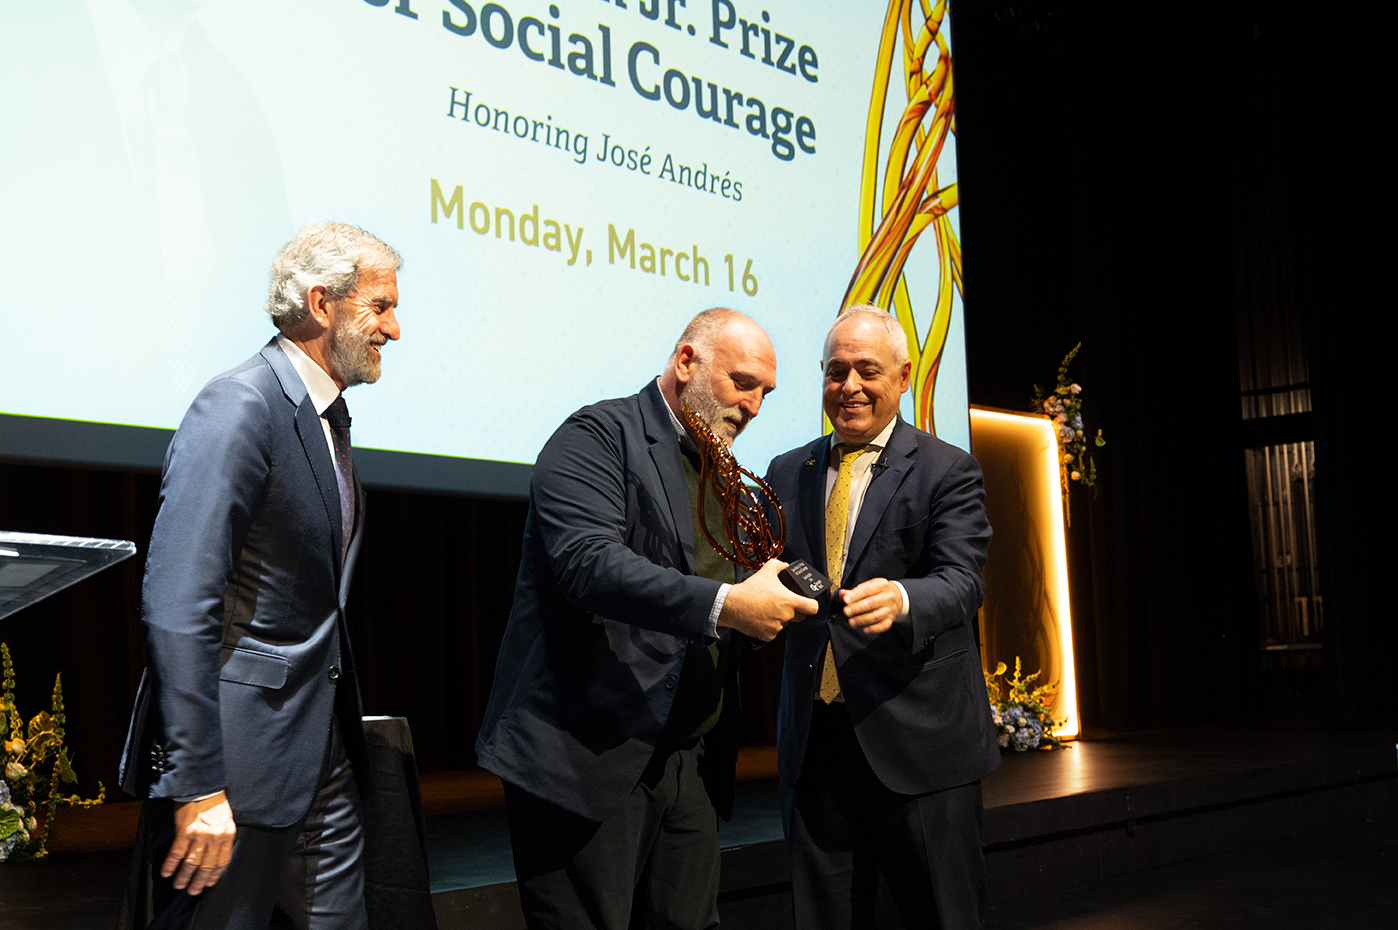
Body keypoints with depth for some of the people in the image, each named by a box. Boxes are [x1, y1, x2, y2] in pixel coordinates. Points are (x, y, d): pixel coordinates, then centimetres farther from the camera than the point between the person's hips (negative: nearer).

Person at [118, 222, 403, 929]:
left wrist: (339, 727, 19)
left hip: (322, 739, 9)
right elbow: (177, 607, -23)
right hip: (243, 747, -9)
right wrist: (198, 785, -24)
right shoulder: (239, 407, -17)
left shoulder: (328, 412, 12)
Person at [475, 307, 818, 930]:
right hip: (589, 756, -8)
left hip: (689, 761, 8)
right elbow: (586, 561, -24)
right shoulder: (599, 435, -8)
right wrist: (723, 605, -30)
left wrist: (774, 599, 3)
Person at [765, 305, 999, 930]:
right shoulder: (787, 473, 13)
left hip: (919, 743, -4)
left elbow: (962, 581, -13)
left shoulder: (948, 472, -1)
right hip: (812, 743, 4)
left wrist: (901, 598, -35)